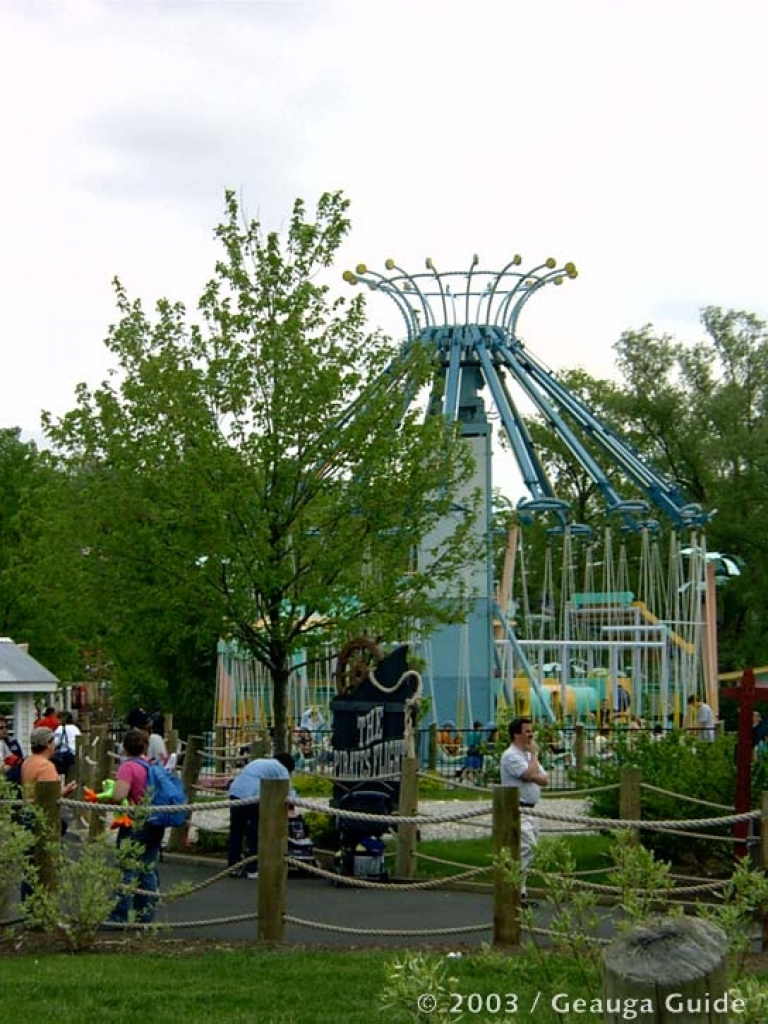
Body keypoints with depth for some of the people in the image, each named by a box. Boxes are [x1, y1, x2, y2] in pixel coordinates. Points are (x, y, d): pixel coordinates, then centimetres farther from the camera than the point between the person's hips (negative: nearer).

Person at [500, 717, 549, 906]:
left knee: (528, 850, 9)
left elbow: (545, 779, 14)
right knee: (525, 848, -19)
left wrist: (533, 776, -8)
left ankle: (520, 892, 14)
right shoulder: (511, 756, -11)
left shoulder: (528, 755, 20)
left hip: (531, 810, 10)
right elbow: (530, 774, -22)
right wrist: (534, 753, -7)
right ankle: (517, 892, -18)